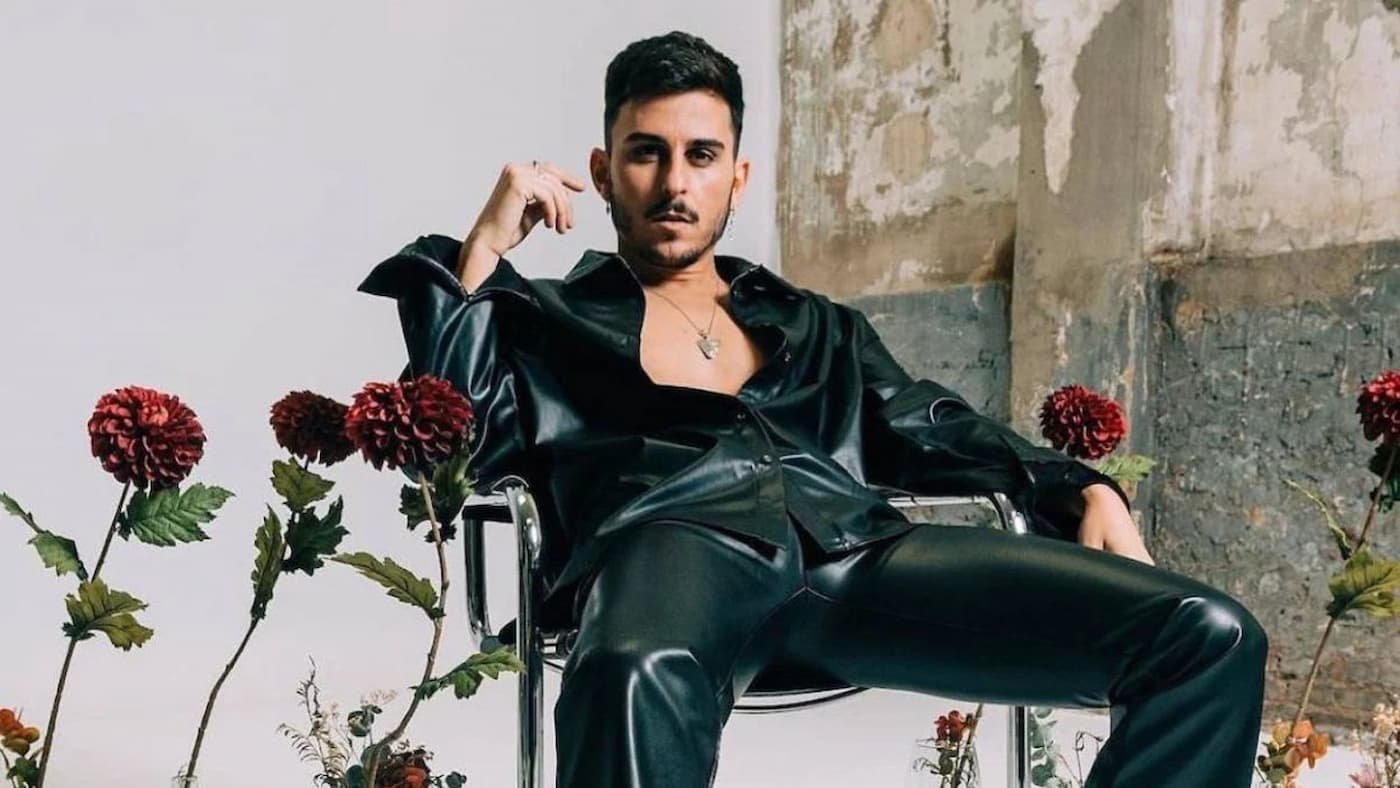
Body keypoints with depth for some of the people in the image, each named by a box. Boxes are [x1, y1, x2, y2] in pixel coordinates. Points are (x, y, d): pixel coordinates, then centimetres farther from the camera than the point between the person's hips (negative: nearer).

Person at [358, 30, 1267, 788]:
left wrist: (1080, 488, 9)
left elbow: (939, 432, 26)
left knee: (1208, 637, -15)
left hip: (857, 548, 4)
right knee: (640, 678, -46)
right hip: (675, 540, -4)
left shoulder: (816, 325, 35)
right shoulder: (546, 318, 25)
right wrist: (482, 250, 8)